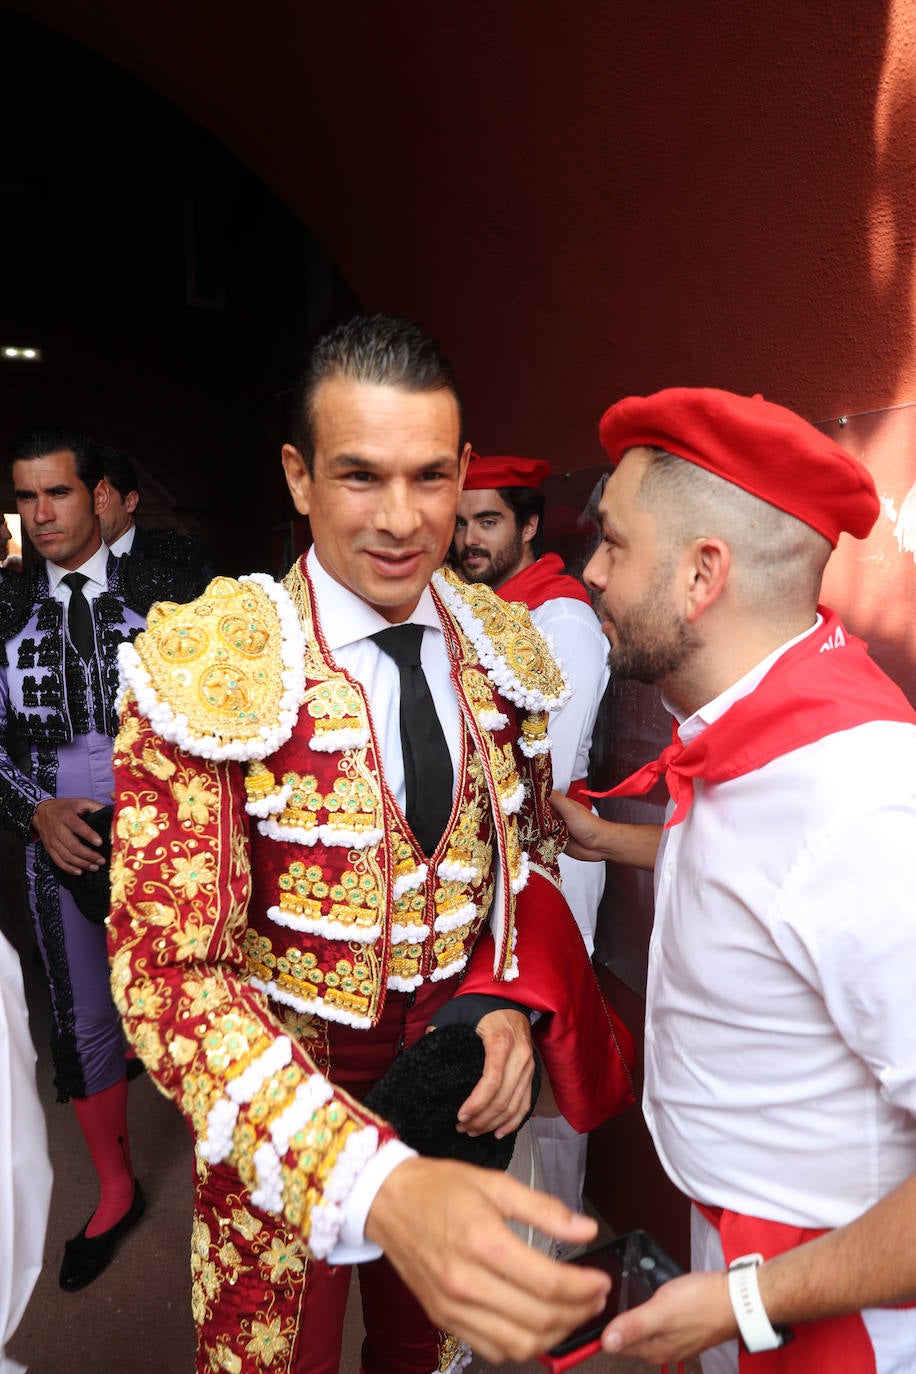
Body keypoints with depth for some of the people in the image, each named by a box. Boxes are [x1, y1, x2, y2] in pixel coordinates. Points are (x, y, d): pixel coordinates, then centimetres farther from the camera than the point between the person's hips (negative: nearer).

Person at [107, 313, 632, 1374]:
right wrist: (377, 1184, -42)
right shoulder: (207, 672, -23)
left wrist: (517, 1001, -14)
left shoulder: (500, 653, -7)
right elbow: (166, 970, -28)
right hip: (277, 1115, -3)